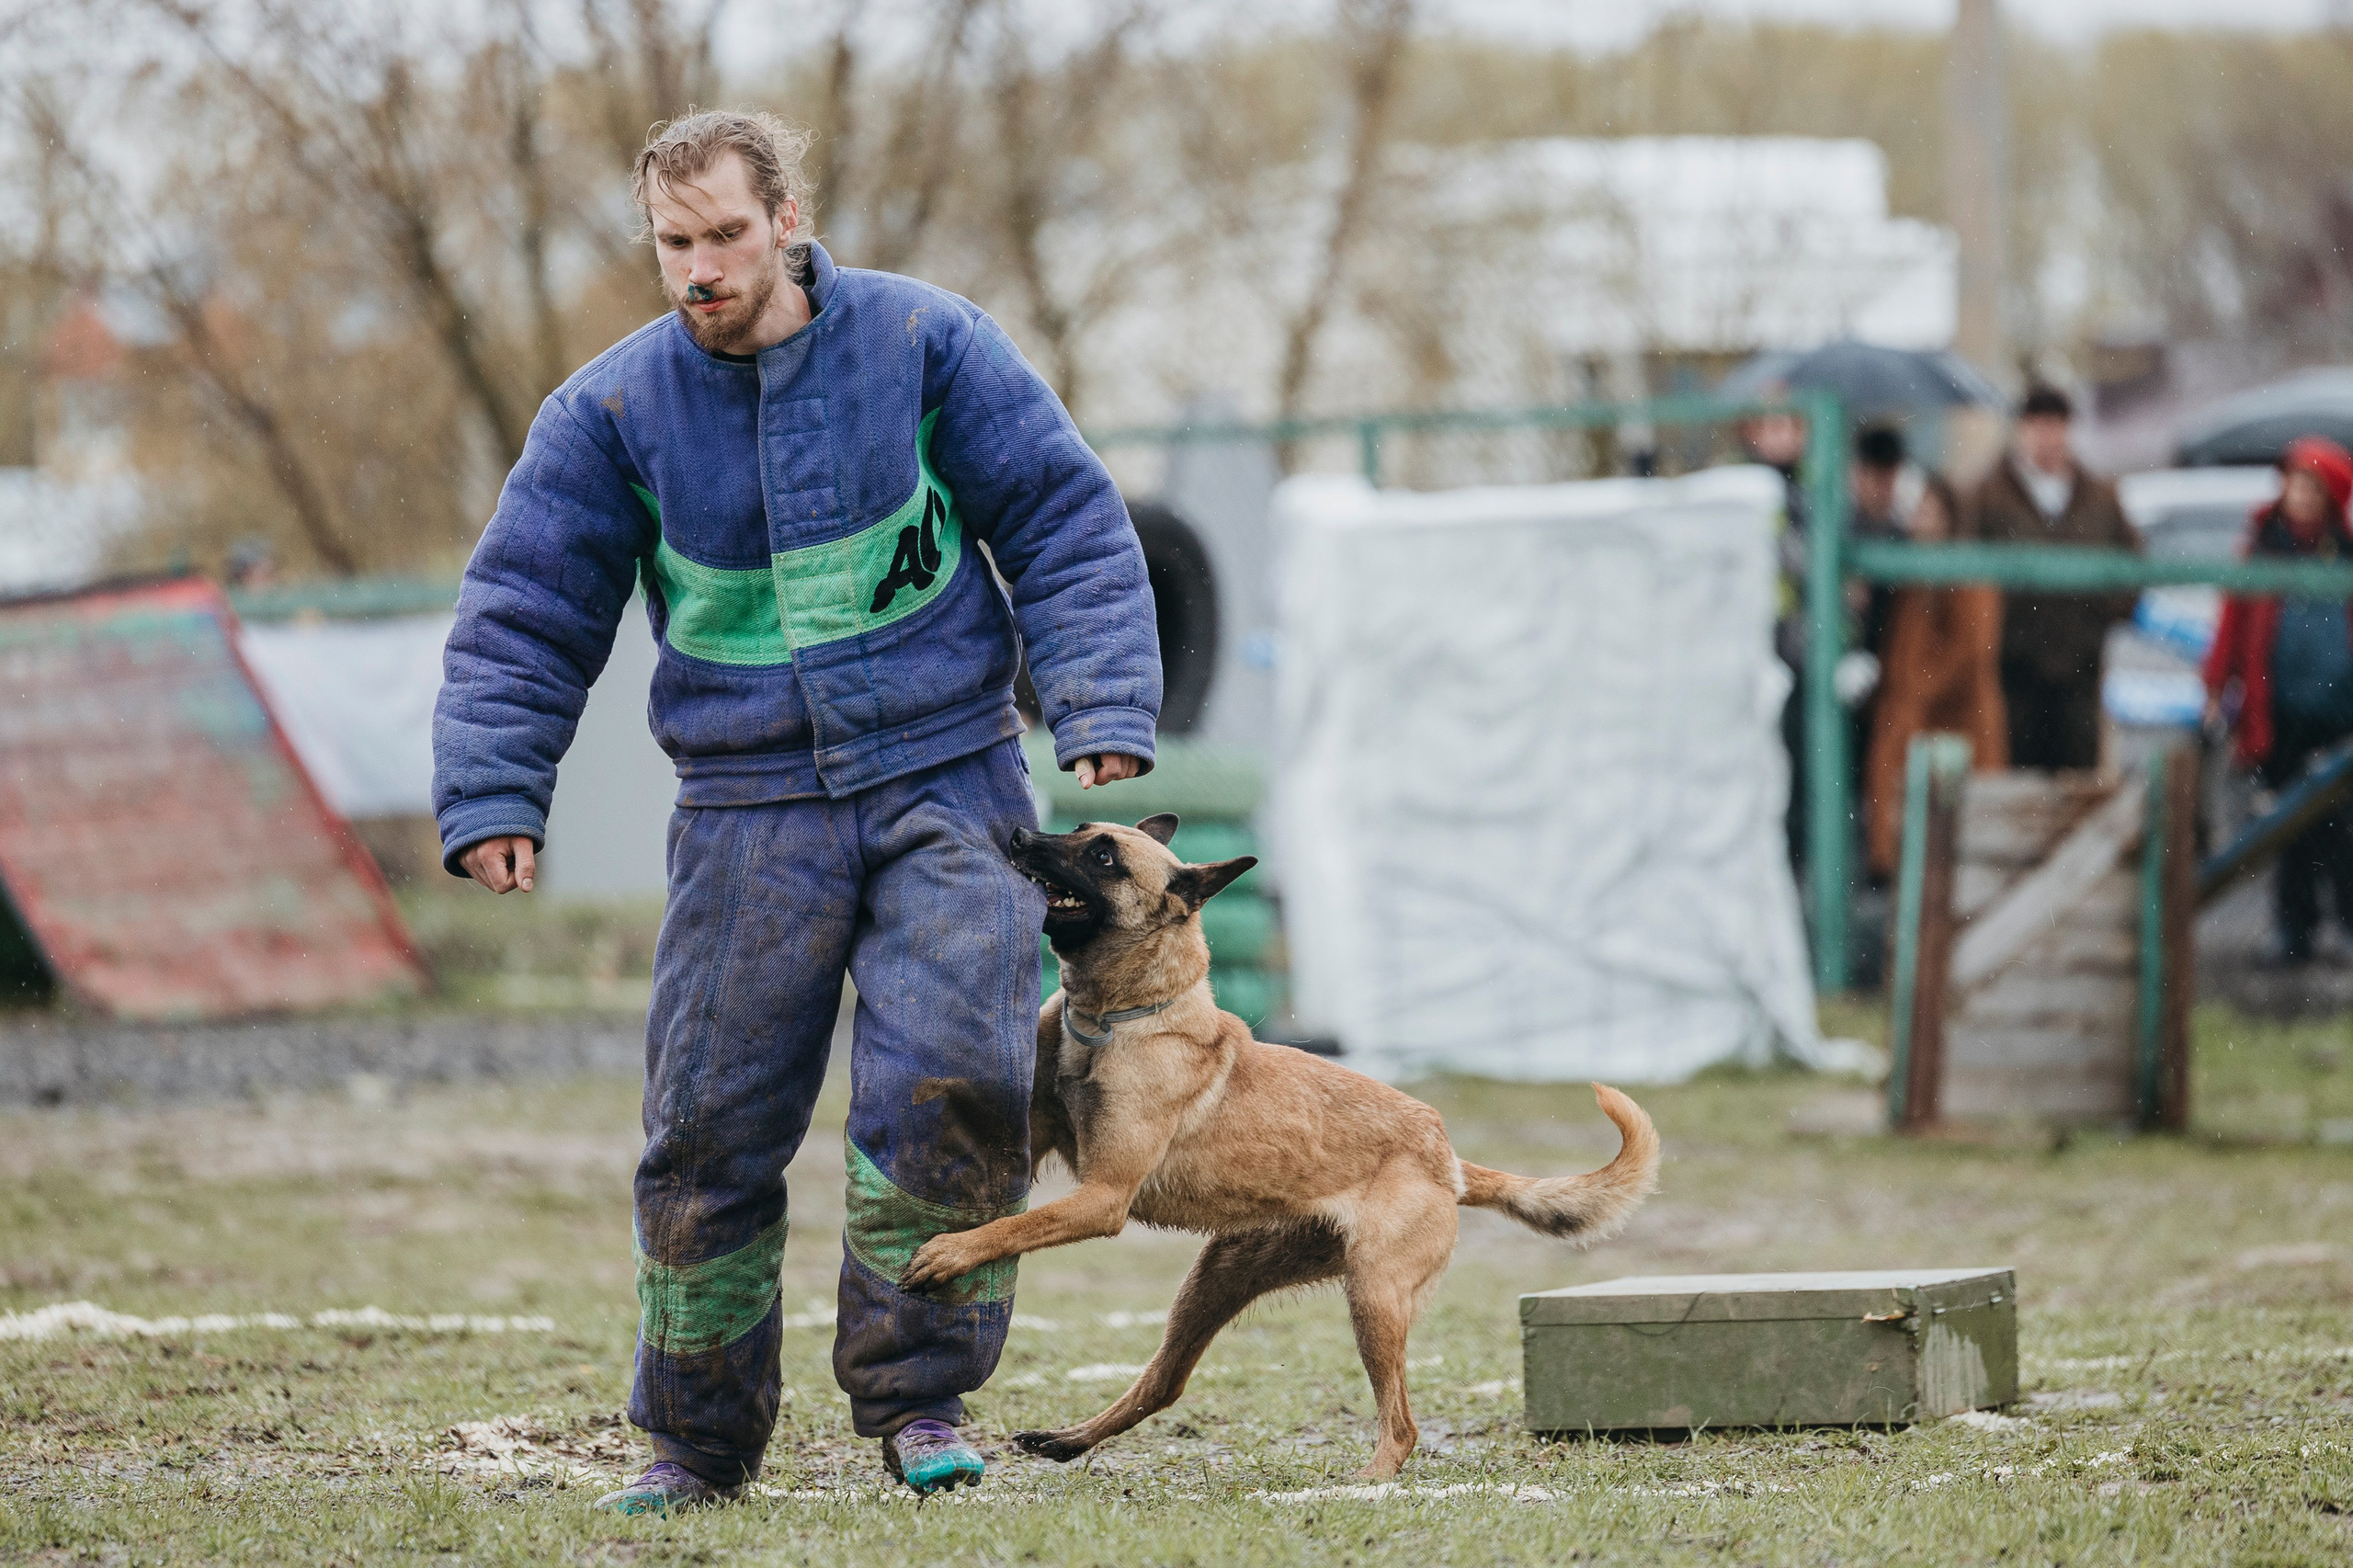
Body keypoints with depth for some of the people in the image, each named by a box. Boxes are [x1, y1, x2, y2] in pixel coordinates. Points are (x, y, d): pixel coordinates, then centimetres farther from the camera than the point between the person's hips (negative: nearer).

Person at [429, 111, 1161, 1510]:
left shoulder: (921, 343, -2)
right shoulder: (614, 410, 0)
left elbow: (1064, 525, 2)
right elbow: (526, 616, 3)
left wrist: (1103, 712, -7)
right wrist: (493, 801, -7)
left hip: (946, 783, -1)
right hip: (751, 814, 1)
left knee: (955, 1079, -16)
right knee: (711, 1127, -2)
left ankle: (915, 1394, -1)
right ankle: (700, 1438, 13)